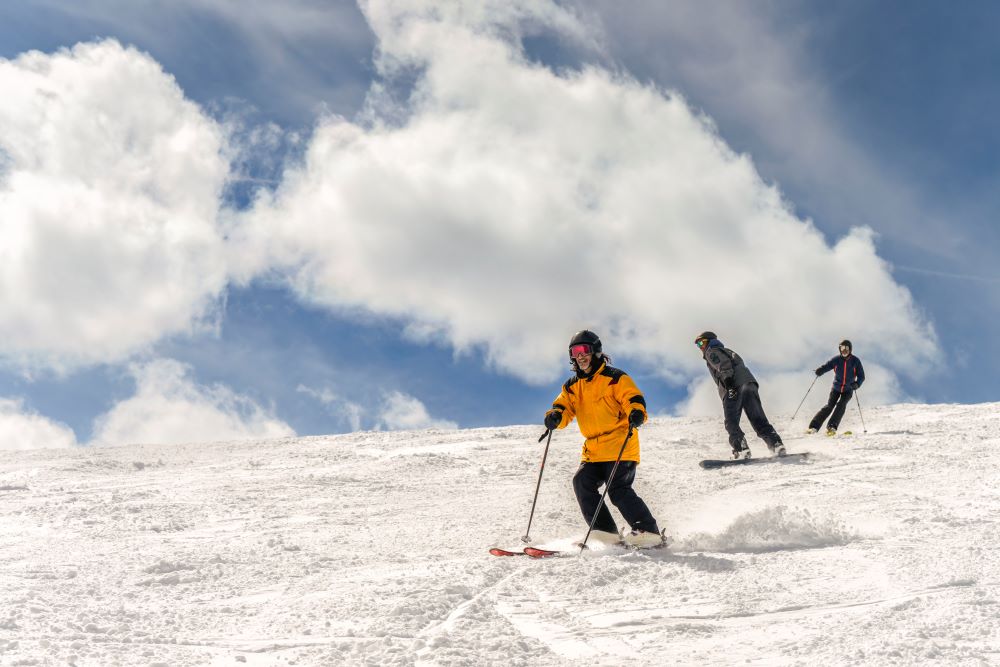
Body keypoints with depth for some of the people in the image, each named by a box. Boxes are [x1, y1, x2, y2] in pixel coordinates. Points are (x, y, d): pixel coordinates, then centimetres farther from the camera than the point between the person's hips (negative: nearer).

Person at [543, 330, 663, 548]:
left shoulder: (614, 378, -2)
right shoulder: (573, 386, 16)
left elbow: (633, 398, -12)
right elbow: (564, 407, 10)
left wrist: (636, 413, -35)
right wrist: (555, 416, -15)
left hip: (620, 447, -6)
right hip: (593, 451, 6)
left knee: (618, 490, -17)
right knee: (582, 482, -14)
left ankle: (649, 531, -8)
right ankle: (606, 532, -9)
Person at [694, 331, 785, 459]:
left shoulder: (712, 351, 13)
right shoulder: (727, 350, 39)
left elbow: (723, 363, -7)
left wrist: (727, 378, -20)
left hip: (734, 386, -7)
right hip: (749, 382, 7)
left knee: (731, 423, -5)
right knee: (759, 420, 0)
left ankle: (741, 449, -22)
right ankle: (776, 443, -17)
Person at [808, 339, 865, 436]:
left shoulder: (855, 361, -5)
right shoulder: (836, 360, -3)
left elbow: (861, 376, -2)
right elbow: (826, 366, -11)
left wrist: (857, 384, -22)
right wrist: (819, 371, -34)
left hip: (848, 389, 0)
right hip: (836, 388, 0)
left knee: (841, 404, -24)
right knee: (829, 406, -11)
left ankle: (832, 427, -28)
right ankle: (814, 427, -12)